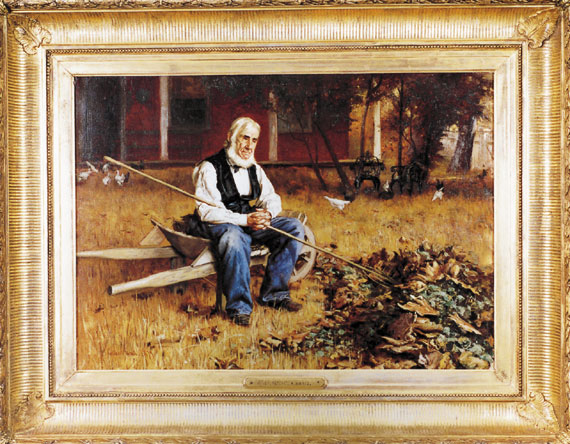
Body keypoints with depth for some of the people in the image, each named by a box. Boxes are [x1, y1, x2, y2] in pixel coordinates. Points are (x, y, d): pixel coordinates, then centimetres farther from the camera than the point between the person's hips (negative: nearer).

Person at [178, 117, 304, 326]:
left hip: (251, 221, 7)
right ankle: (238, 307, -31)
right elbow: (207, 211, -17)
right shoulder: (209, 168, -8)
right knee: (234, 238, -41)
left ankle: (273, 293, -10)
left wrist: (267, 213, -15)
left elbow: (272, 198, 11)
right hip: (217, 224, -7)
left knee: (294, 227, -11)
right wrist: (245, 220, -28)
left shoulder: (255, 169, 15)